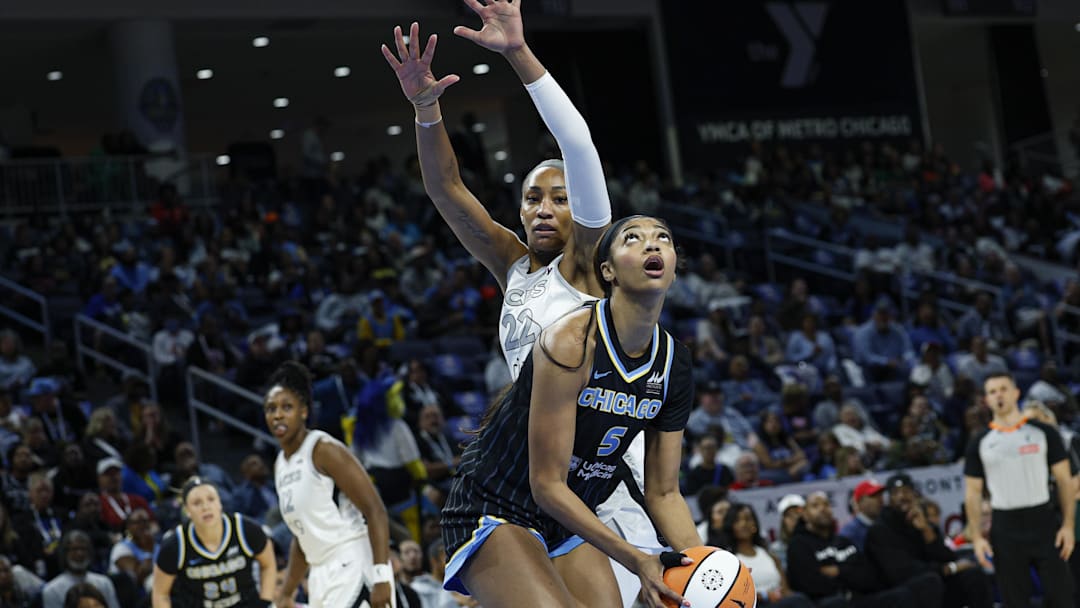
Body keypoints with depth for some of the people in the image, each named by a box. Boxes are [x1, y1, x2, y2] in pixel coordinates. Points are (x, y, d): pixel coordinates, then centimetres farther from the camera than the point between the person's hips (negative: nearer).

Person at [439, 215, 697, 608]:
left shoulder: (674, 366, -2)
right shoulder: (570, 342, -23)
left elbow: (663, 493, 5)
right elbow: (547, 485, -22)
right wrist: (636, 560, -26)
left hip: (570, 525, 7)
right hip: (493, 512, -7)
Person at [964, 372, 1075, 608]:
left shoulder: (1043, 433, 2)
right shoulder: (980, 443, 6)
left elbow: (1064, 480, 2)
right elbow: (972, 493, 7)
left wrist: (1068, 525, -7)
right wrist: (976, 537, -2)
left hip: (1044, 521, -1)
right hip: (1005, 529, 1)